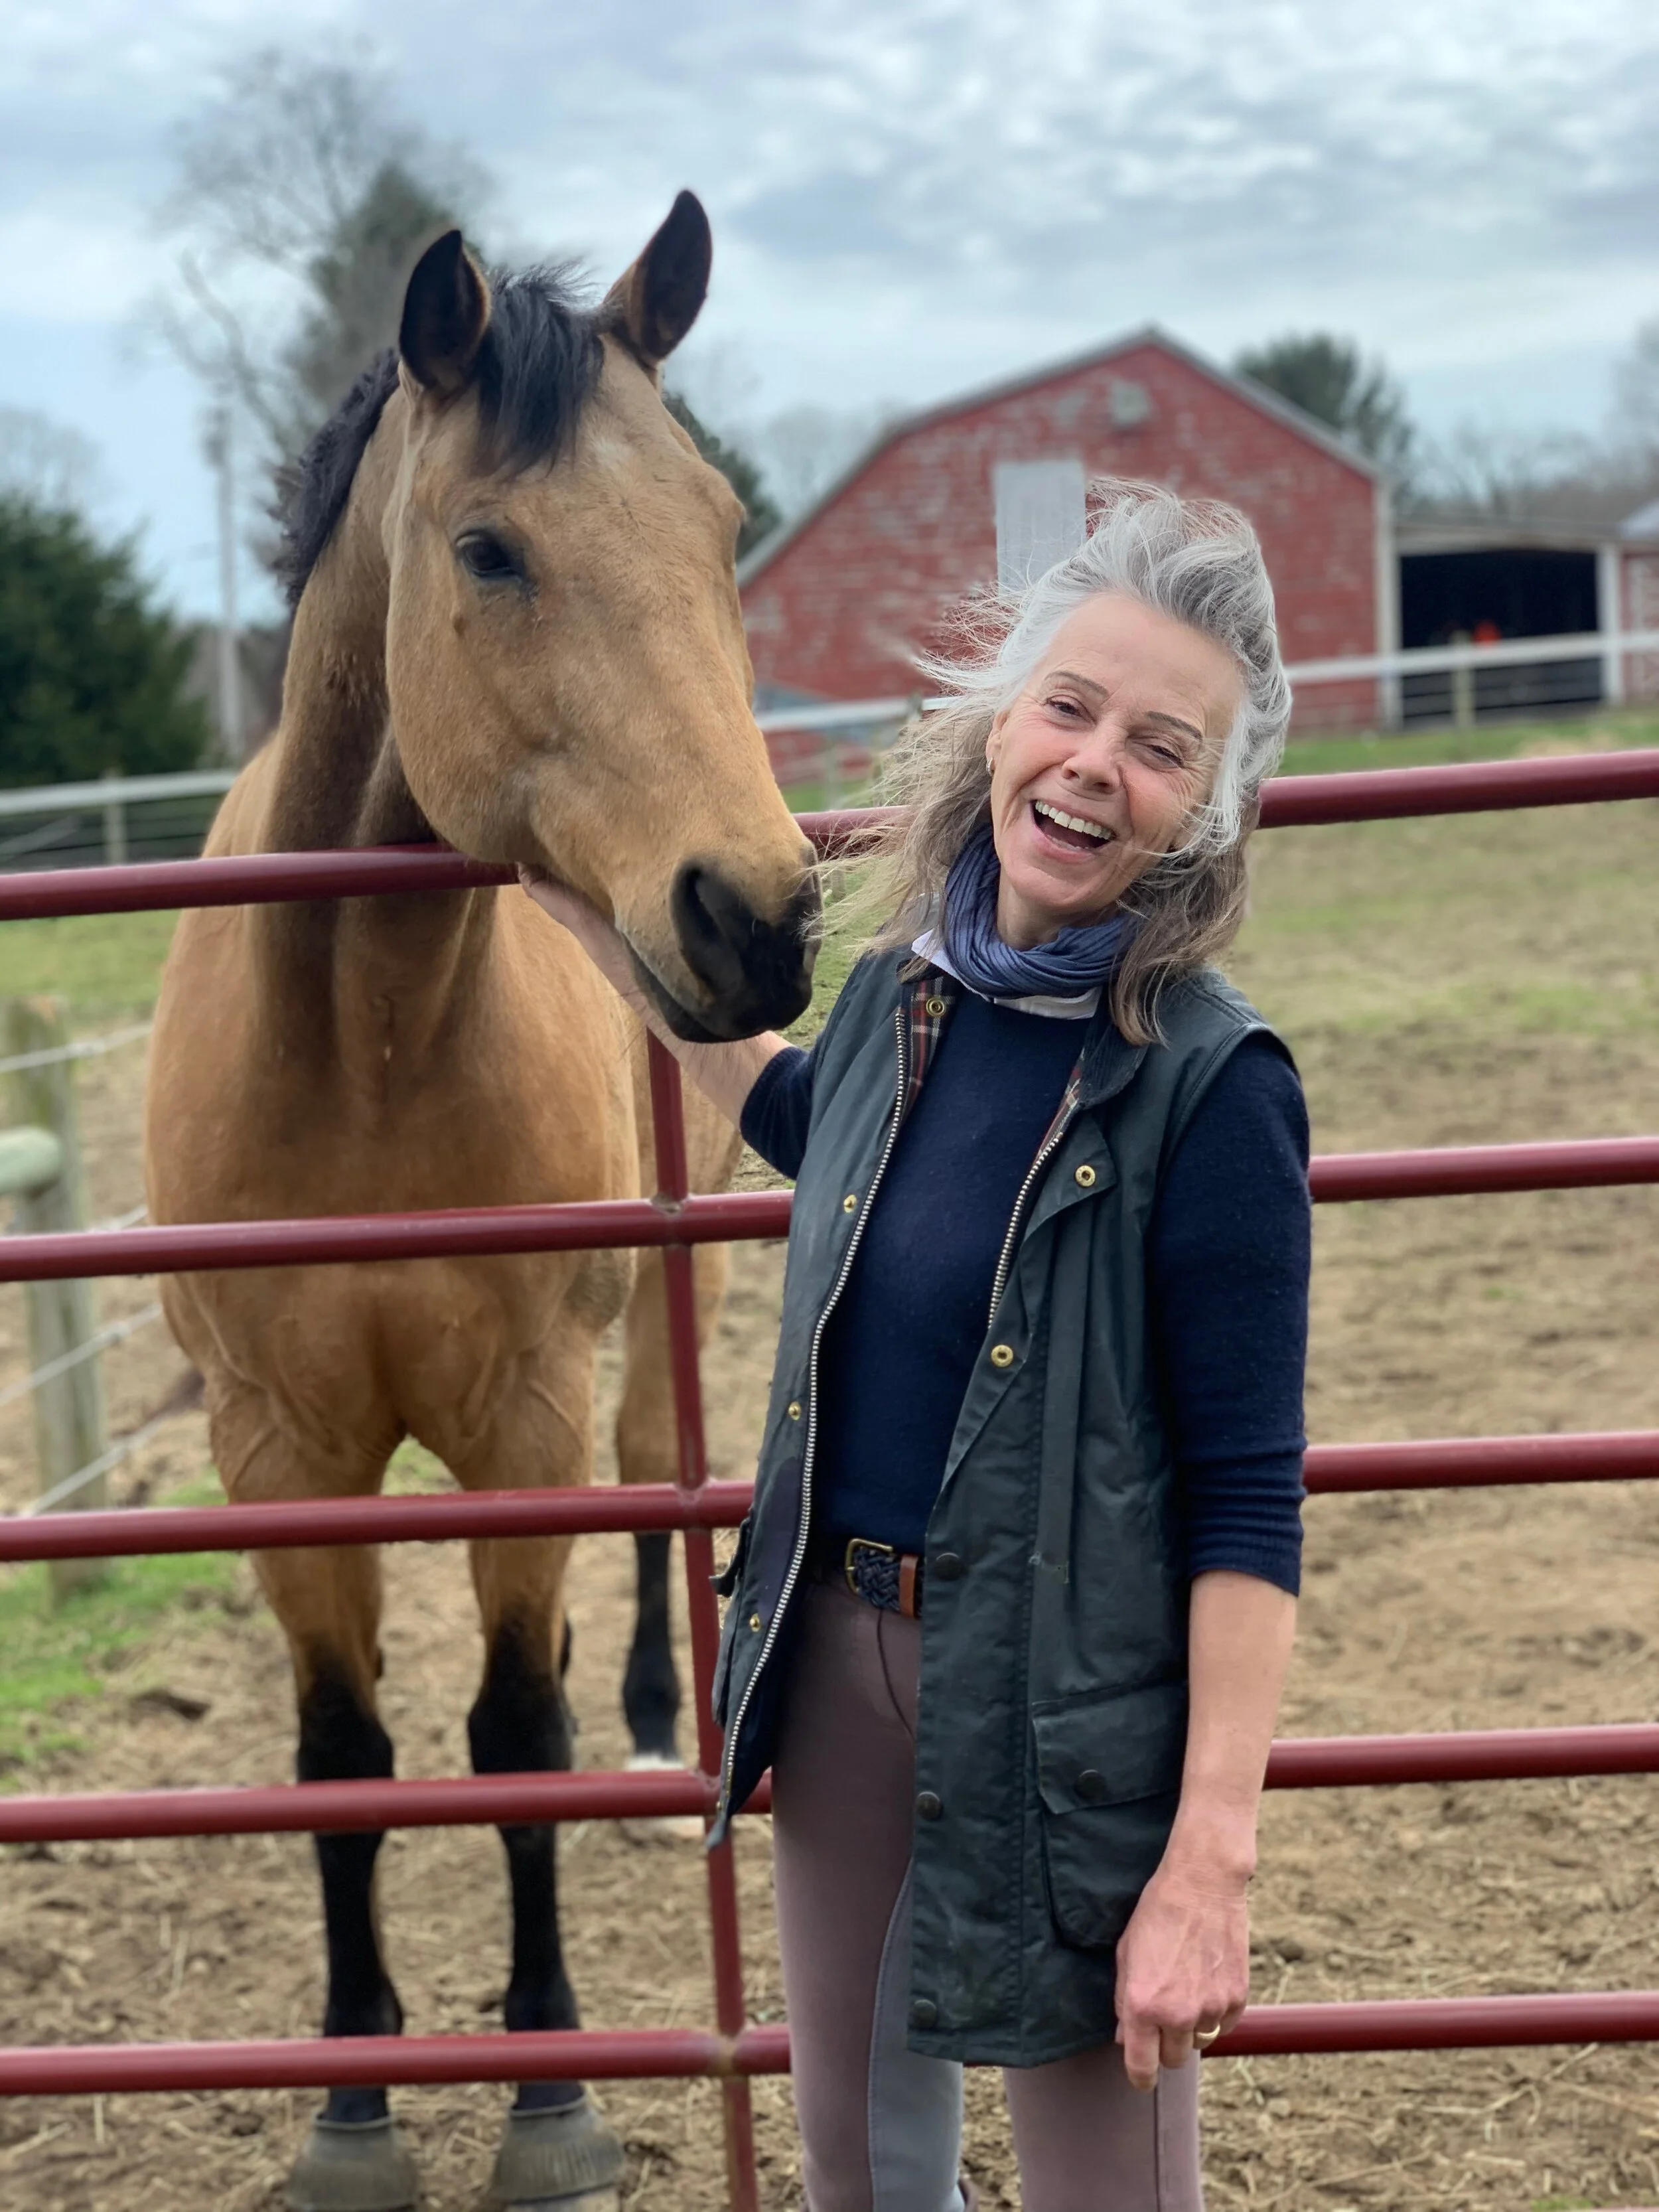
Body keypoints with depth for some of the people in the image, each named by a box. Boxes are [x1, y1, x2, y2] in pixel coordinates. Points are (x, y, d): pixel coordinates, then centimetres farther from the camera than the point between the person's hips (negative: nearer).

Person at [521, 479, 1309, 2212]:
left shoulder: (1209, 1083, -20)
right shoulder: (900, 994, -1)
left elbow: (1245, 1504, -19)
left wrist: (1210, 1858, -21)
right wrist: (605, 932, 24)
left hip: (1066, 1696, -6)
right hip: (839, 1650, 6)